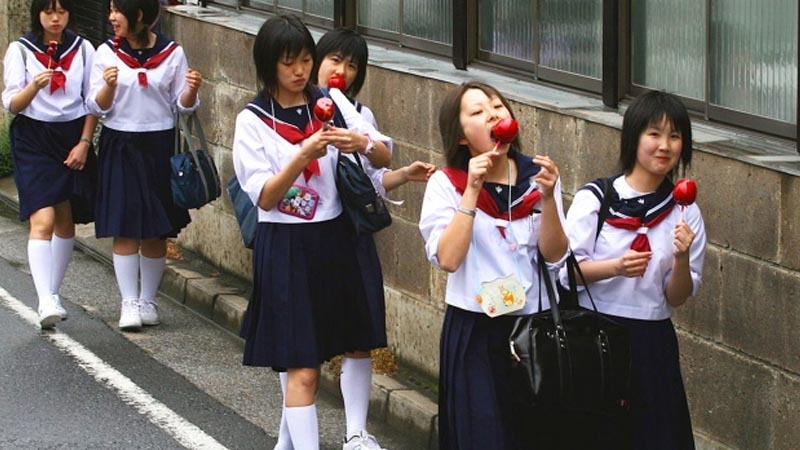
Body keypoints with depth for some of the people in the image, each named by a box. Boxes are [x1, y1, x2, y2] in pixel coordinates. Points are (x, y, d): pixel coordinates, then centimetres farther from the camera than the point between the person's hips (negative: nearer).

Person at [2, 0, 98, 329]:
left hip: (73, 137, 3)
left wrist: (84, 143, -2)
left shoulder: (82, 49, 3)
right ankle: (46, 302, -25)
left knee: (65, 221, 10)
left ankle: (53, 294, 24)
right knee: (42, 220, -16)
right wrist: (34, 86, -27)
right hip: (33, 138, -3)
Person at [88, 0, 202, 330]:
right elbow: (97, 107, -2)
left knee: (156, 231, 6)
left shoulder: (172, 53, -3)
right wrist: (109, 86, -21)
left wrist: (191, 90, -18)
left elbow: (181, 106, 3)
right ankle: (129, 303, 1)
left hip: (159, 145, 0)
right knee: (125, 229, -3)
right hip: (120, 146, 0)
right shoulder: (107, 53, -2)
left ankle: (148, 300, 17)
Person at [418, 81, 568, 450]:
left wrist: (547, 197, -18)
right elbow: (447, 259, -18)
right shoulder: (447, 184, -6)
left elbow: (554, 256, -4)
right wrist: (472, 191, -20)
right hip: (474, 333, -3)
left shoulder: (536, 176, 3)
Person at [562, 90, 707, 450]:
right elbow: (565, 268, -5)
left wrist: (682, 258, -14)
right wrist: (616, 267, -20)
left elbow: (677, 297, 5)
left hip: (652, 341, 3)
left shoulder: (684, 212, 4)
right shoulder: (595, 198, -5)